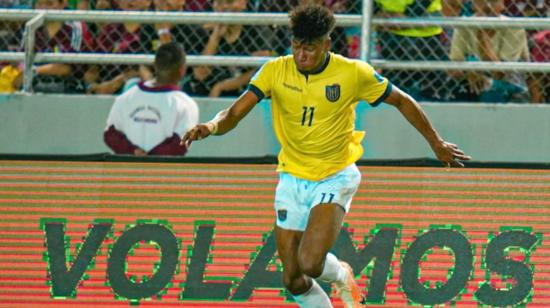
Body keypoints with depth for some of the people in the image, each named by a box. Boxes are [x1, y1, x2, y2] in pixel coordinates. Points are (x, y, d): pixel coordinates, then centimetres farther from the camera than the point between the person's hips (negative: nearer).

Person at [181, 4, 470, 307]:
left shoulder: (354, 73, -15)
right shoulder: (275, 71, -11)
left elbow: (402, 102, 0)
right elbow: (234, 114, -17)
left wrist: (436, 143, 10)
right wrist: (212, 125, -41)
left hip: (335, 177, -3)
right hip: (292, 178, 3)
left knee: (310, 263, -23)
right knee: (293, 280, 3)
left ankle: (341, 275, 13)